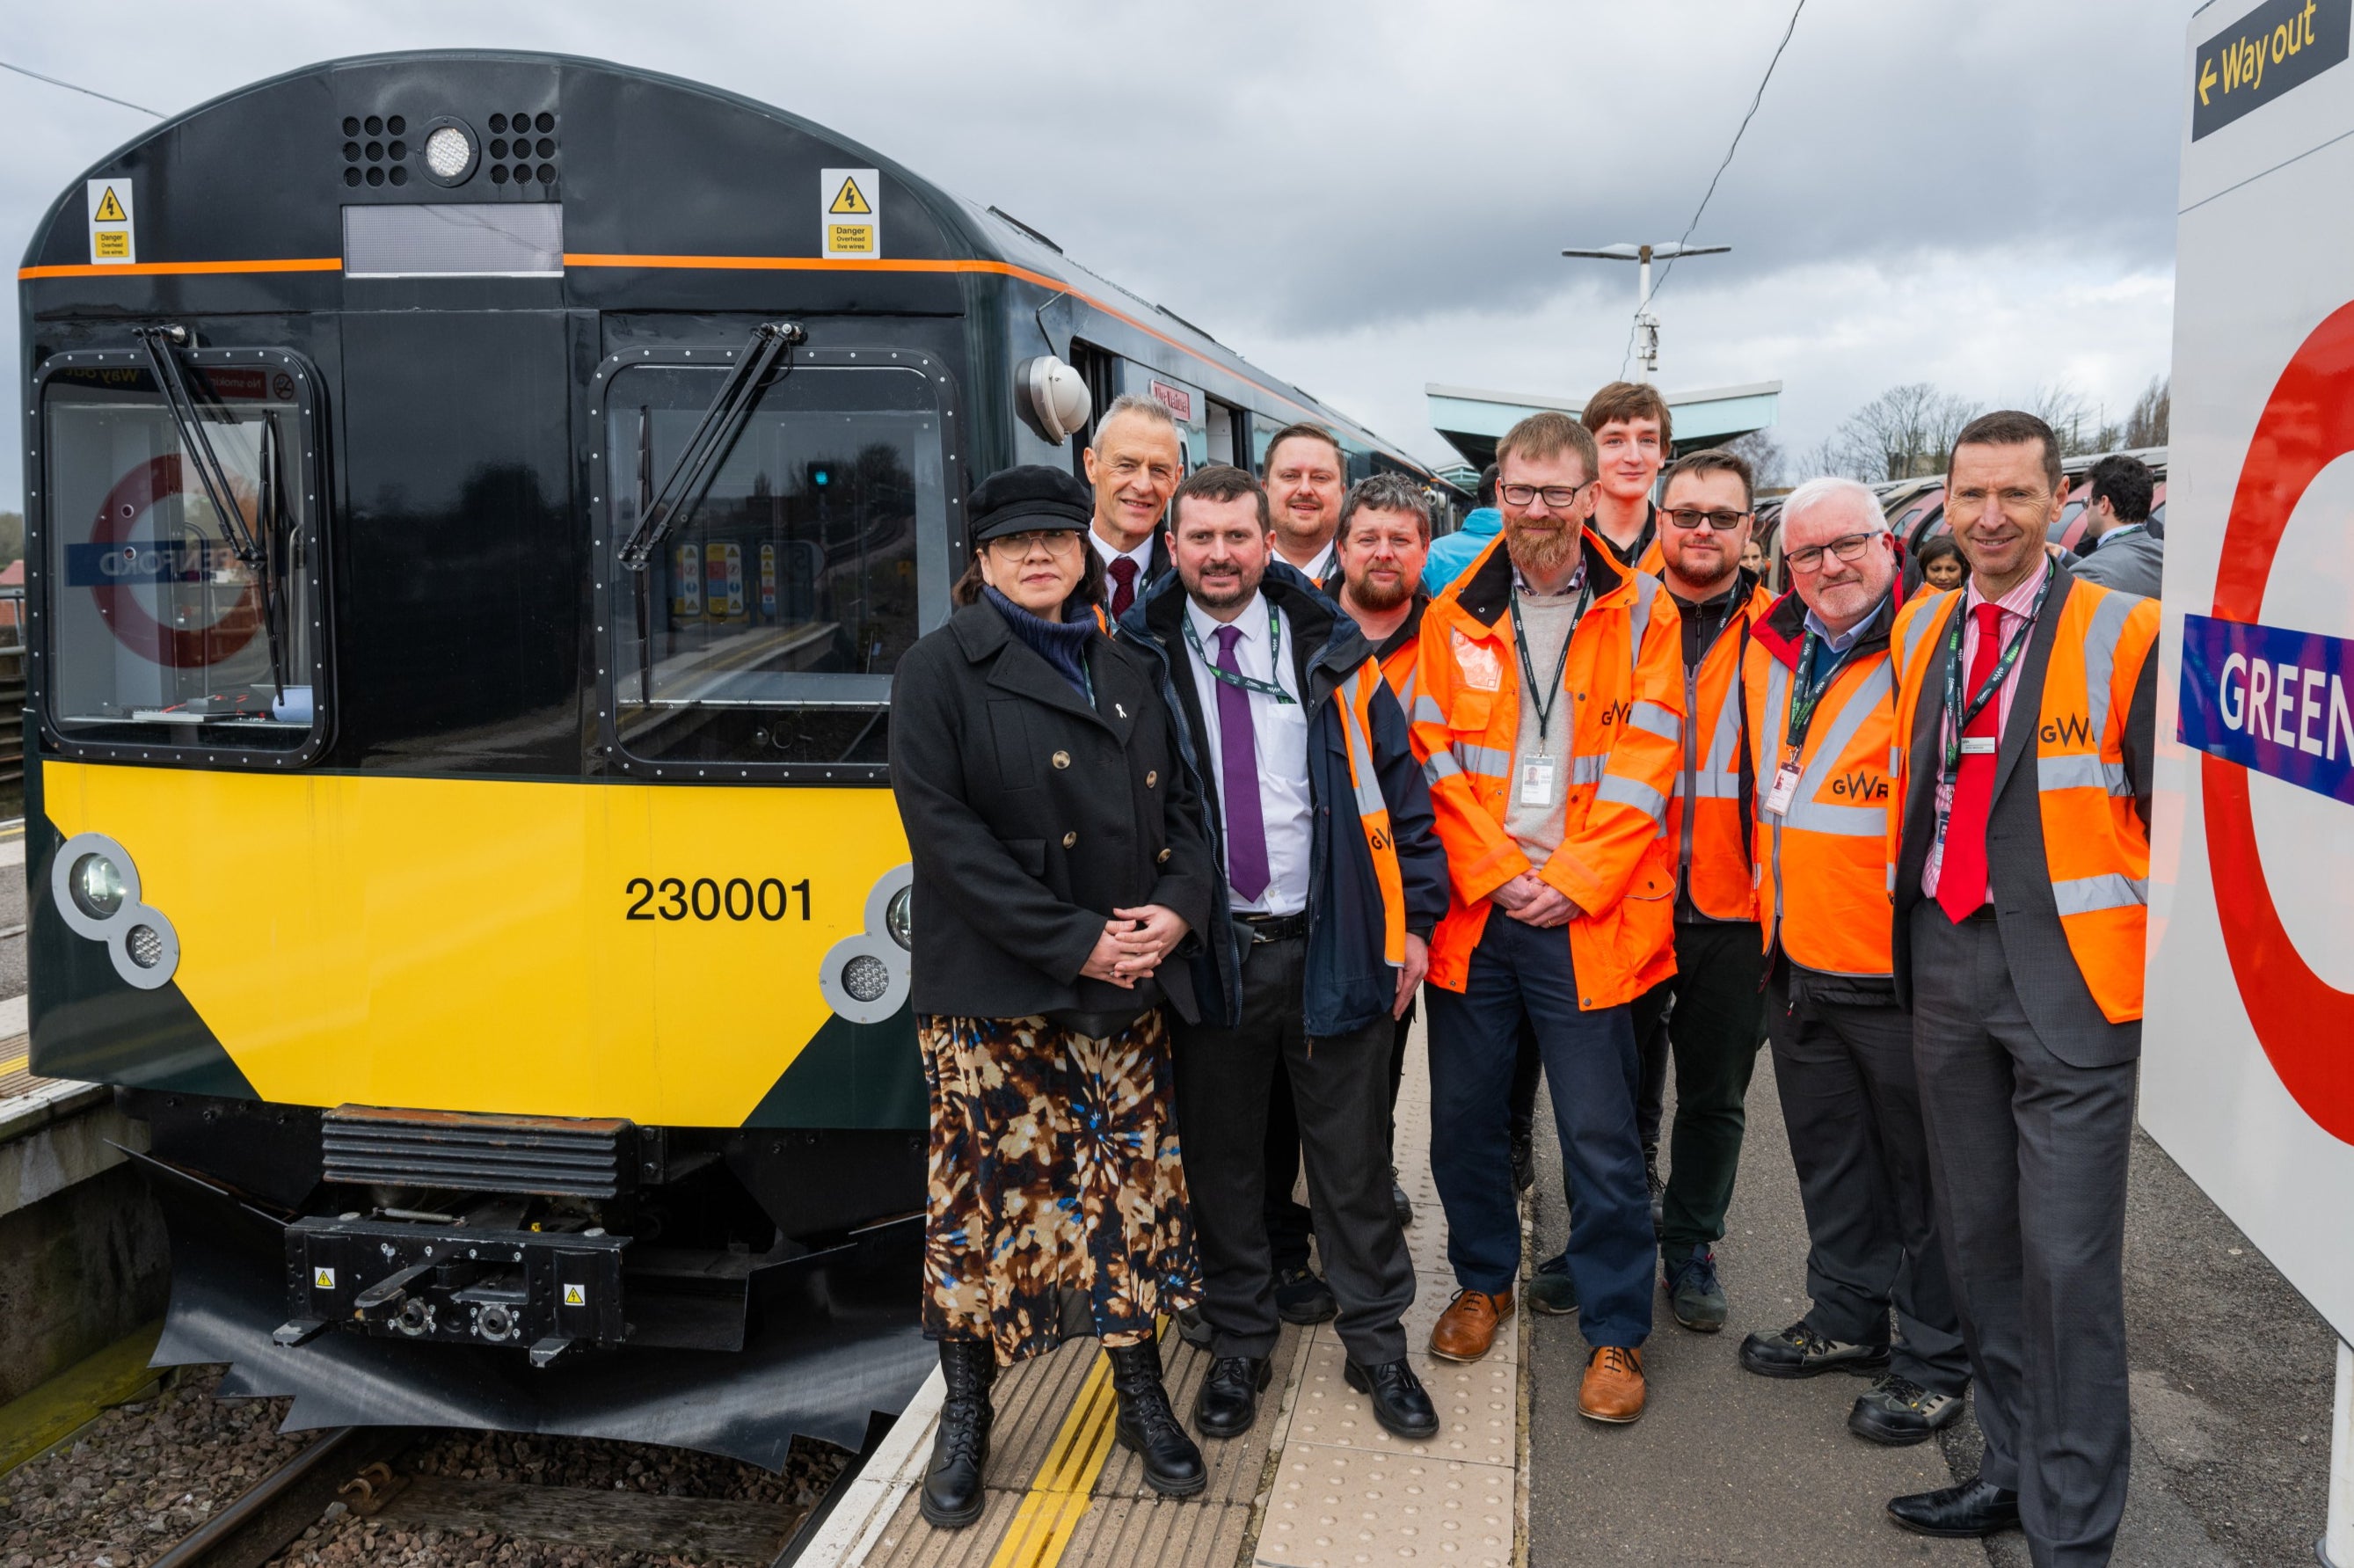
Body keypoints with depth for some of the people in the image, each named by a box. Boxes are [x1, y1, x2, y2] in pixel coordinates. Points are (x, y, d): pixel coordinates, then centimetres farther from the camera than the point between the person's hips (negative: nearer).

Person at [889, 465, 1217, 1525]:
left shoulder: (1128, 674, 14)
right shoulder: (941, 671, -4)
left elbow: (1182, 803, 14)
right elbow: (945, 830, -13)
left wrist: (1179, 905, -7)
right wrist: (1076, 941, -16)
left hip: (1128, 992, 5)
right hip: (991, 996, -4)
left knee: (1136, 1184, 9)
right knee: (985, 1190, 2)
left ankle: (1142, 1397, 25)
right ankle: (965, 1415, 20)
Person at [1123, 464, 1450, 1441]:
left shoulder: (1329, 651, 3)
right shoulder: (1138, 657, 1)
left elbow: (1398, 786, 6)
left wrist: (1414, 916, 2)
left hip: (1331, 947, 0)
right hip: (1206, 949, 0)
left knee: (1352, 1158, 10)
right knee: (1221, 1159, 11)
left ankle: (1376, 1343, 26)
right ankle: (1239, 1344, 28)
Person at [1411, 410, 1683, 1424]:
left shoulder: (1639, 612, 1)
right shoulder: (1455, 616, 6)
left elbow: (1643, 766, -4)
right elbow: (1436, 759, 1)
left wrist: (1570, 880, -11)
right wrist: (1496, 874, -8)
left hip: (1589, 917, -2)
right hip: (1474, 911, 3)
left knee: (1601, 1137, 3)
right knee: (1461, 1113, 12)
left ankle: (1616, 1330, 19)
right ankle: (1484, 1282, 35)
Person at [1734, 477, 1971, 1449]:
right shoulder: (1770, 653, 9)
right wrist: (1767, 915, 20)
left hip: (1898, 970, -7)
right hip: (1797, 964, 7)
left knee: (1921, 1168, 6)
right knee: (1829, 1157, 20)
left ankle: (1935, 1359, 22)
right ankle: (1848, 1320, 37)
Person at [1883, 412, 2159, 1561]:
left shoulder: (2123, 634, -6)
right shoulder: (1919, 631, 10)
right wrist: (1904, 934, 12)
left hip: (2070, 977, -5)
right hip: (1943, 961, 6)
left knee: (2068, 1254, -3)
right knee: (1976, 1234, 14)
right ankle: (2014, 1467, 29)